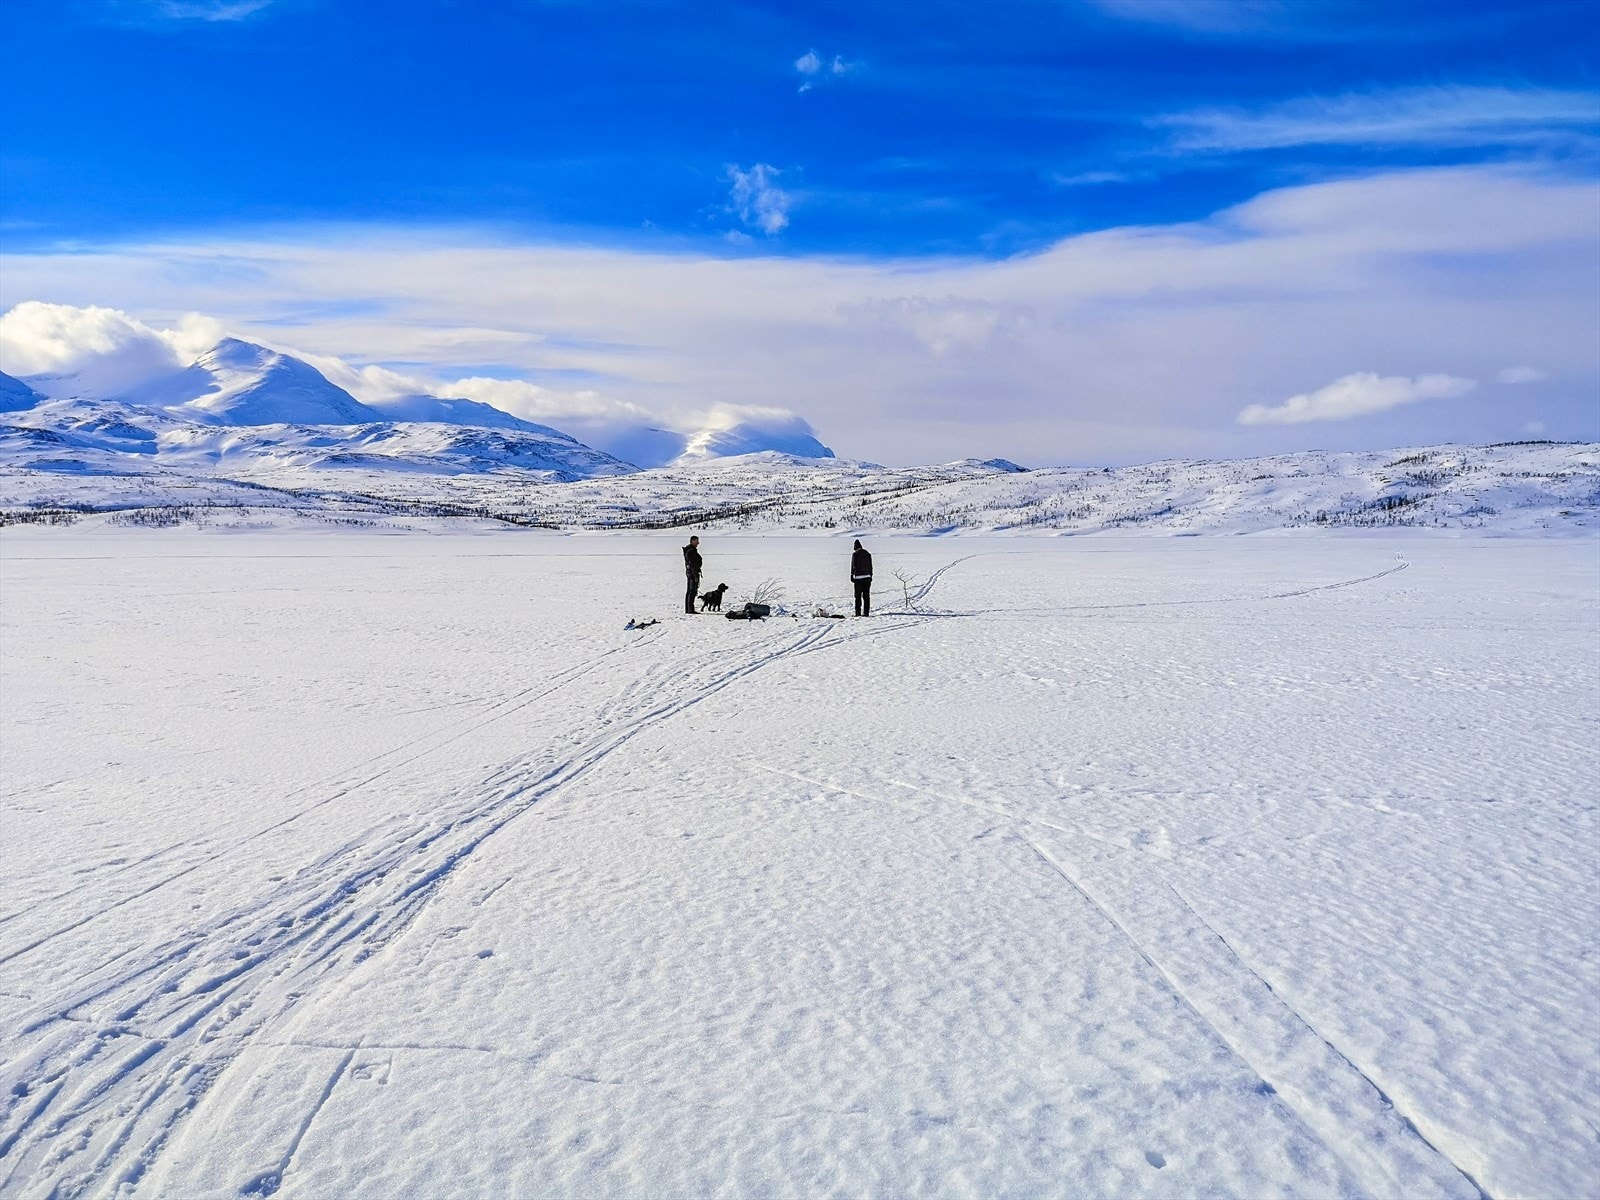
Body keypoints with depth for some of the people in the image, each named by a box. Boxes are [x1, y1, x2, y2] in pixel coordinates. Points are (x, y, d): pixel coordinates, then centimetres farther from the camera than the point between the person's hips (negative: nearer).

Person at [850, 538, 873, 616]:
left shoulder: (855, 554, -6)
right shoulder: (867, 554, 9)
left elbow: (853, 566, -8)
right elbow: (870, 566, 13)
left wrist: (851, 575, -3)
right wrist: (870, 575, 19)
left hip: (858, 577, -4)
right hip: (867, 576, 4)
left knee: (858, 596, 1)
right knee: (866, 596, 6)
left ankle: (858, 612, -2)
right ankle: (866, 612, 4)